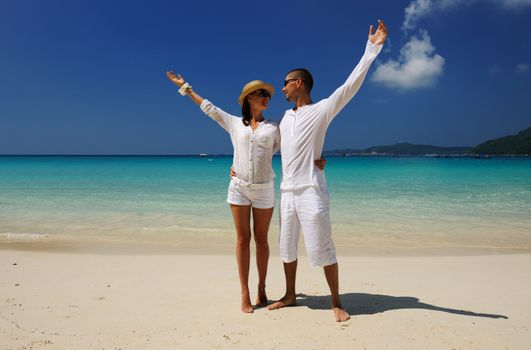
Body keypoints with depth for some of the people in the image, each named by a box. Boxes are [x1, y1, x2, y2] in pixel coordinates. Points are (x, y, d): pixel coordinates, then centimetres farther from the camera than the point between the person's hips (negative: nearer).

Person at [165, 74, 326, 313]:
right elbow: (208, 108, 16)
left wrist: (314, 161, -12)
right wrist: (185, 87, 22)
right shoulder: (234, 123, 9)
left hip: (264, 189, 0)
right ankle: (245, 295, 9)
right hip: (239, 187, 0)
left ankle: (262, 289, 21)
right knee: (243, 240, 3)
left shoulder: (273, 128, 8)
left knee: (261, 239, 8)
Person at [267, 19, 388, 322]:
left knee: (323, 249, -1)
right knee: (287, 247, 14)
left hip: (311, 192, -7)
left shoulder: (322, 110, -3)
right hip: (288, 192, 7)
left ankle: (336, 302, 14)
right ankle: (290, 295, 30)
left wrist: (372, 49, -18)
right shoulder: (287, 117, 17)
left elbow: (350, 86, -13)